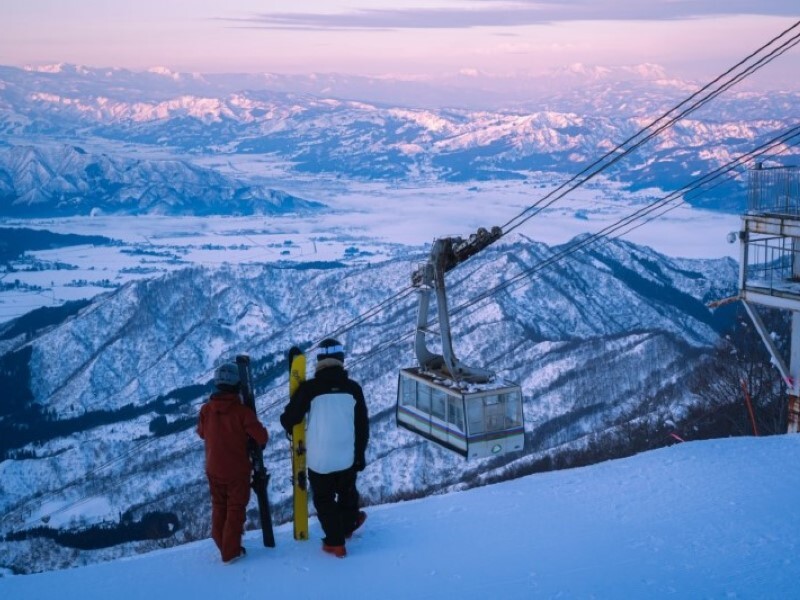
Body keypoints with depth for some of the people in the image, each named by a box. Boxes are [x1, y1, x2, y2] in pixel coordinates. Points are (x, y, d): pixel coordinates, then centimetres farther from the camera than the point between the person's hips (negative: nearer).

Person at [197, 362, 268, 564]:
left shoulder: (206, 409, -10)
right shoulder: (242, 411, -22)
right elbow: (261, 436, -19)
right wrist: (258, 444, 3)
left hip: (213, 470, 4)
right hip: (237, 470, -4)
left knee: (219, 507, 21)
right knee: (235, 508, 10)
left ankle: (221, 544, 30)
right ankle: (231, 551, 12)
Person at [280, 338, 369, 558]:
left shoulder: (309, 388, -13)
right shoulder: (353, 388, -5)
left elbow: (289, 418, -9)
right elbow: (362, 426, 2)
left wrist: (293, 430, 15)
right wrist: (361, 454, 14)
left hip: (318, 459, -3)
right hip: (347, 458, 3)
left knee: (324, 499, 14)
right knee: (347, 492, 26)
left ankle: (335, 542, 18)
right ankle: (348, 524, 48)